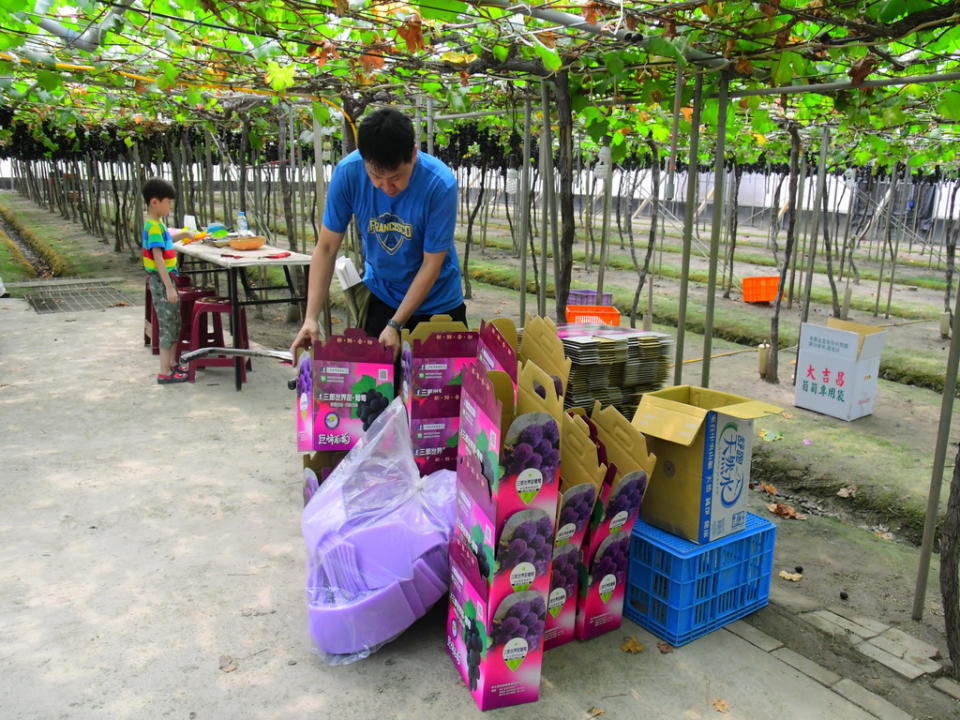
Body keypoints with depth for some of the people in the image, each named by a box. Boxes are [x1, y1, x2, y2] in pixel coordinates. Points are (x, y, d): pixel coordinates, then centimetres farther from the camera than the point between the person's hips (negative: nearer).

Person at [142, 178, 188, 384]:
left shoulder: (156, 224, 11)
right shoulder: (154, 226, -19)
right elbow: (158, 258, -24)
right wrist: (169, 287, -25)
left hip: (166, 278, 10)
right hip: (161, 281, -10)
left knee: (175, 324, 16)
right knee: (167, 326, -5)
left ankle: (171, 364, 26)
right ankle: (164, 373, 0)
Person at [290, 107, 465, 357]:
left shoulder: (440, 184, -26)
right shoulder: (347, 173, -20)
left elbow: (432, 263, -19)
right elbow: (326, 248, -14)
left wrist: (395, 325, -22)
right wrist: (311, 318, -23)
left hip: (438, 302, -1)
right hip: (380, 295, 2)